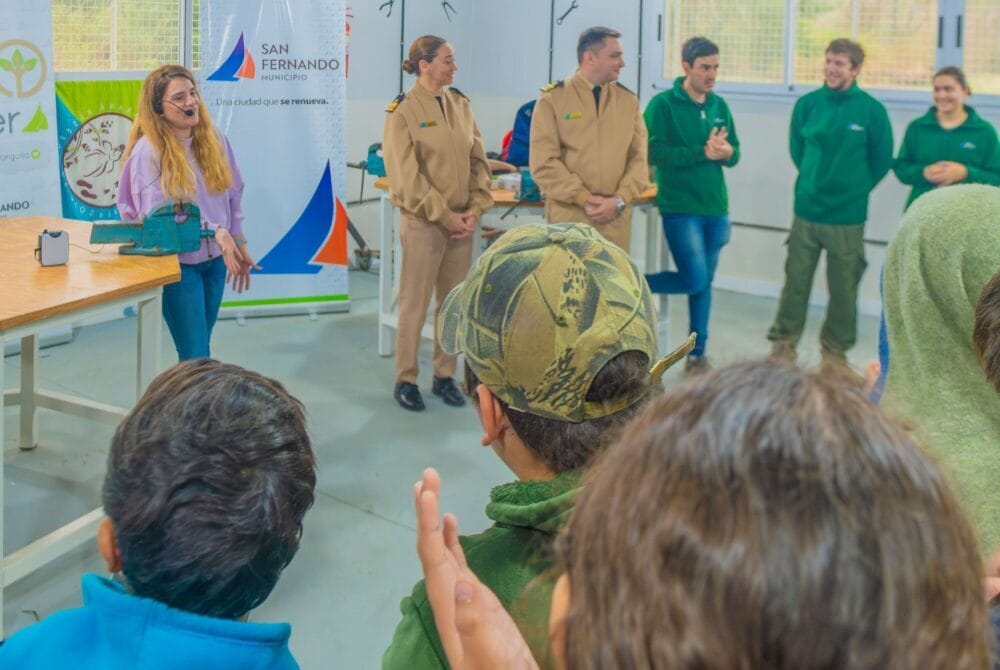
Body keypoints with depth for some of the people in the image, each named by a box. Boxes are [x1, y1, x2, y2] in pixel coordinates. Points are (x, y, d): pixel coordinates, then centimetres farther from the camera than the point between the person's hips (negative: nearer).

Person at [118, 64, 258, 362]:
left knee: (196, 350, 13)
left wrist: (239, 244, 14)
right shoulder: (149, 150, -14)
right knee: (196, 358, -7)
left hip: (215, 259, 5)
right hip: (177, 264, -5)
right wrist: (215, 231, -25)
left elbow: (233, 195, 12)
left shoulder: (214, 140, 2)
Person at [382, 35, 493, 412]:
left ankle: (444, 376, 21)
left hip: (462, 222, 6)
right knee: (415, 304, 1)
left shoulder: (460, 104, 9)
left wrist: (475, 209, -3)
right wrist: (444, 215, -14)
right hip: (422, 222, -6)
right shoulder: (402, 111, -9)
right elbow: (407, 175, -13)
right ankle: (406, 380, 12)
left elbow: (478, 160, 9)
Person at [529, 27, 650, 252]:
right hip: (567, 218, -3)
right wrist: (584, 199, -13)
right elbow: (544, 163, -6)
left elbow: (639, 159, 7)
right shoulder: (552, 99, 0)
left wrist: (619, 200, -8)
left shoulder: (628, 100, 11)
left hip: (616, 220, 3)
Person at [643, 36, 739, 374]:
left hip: (715, 207, 6)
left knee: (704, 283, 11)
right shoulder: (663, 104, -8)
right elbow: (654, 152, -17)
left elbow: (734, 151, 14)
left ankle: (697, 354, 21)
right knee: (695, 280, -14)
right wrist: (702, 152, -19)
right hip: (680, 207, -6)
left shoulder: (719, 106, 10)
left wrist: (726, 152, -10)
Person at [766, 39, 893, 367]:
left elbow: (881, 161, 2)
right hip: (806, 210, 1)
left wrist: (853, 188, 6)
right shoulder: (807, 104, -2)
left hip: (848, 216, -1)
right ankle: (783, 344, 17)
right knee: (795, 281, 6)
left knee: (843, 288, 9)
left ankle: (835, 349, 24)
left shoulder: (872, 110, -8)